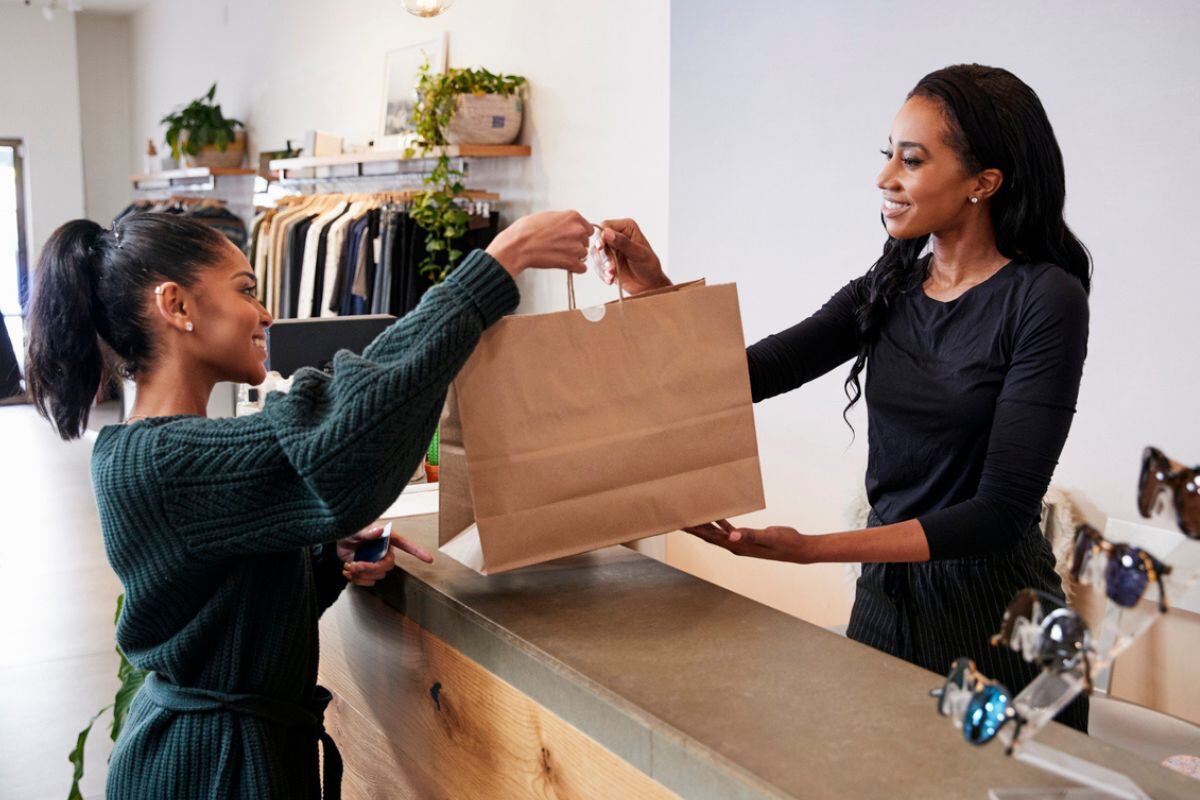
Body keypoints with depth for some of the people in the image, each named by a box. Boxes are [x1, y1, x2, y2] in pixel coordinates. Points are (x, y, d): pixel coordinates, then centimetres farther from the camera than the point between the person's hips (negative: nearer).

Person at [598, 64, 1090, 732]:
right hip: (886, 595, 5)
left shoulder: (1045, 300, -16)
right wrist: (658, 293, -15)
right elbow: (751, 373, 0)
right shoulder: (891, 288, 3)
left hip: (994, 613, -5)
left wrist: (811, 549, -28)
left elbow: (999, 512, -21)